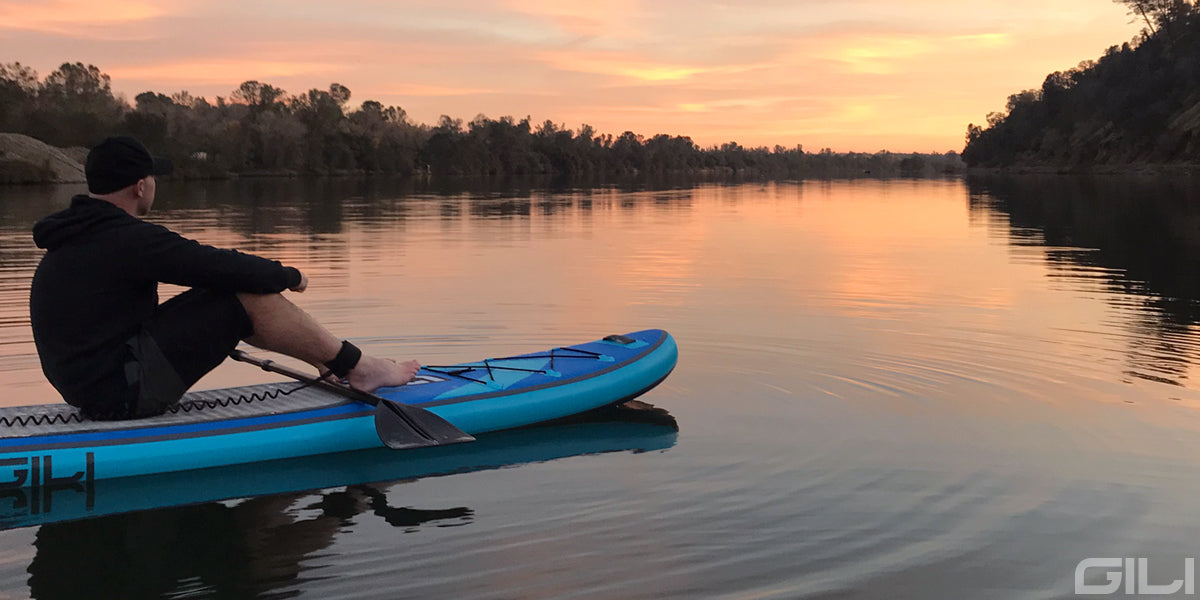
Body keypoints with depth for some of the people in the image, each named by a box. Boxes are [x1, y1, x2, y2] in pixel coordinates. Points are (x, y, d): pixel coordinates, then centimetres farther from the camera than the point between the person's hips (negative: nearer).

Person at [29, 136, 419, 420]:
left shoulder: (76, 239, 14)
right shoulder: (129, 239, -19)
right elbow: (226, 268, -19)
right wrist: (288, 276, -2)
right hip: (127, 391, -10)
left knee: (231, 293, 15)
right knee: (252, 296, -12)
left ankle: (328, 360, 23)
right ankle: (357, 369, 0)